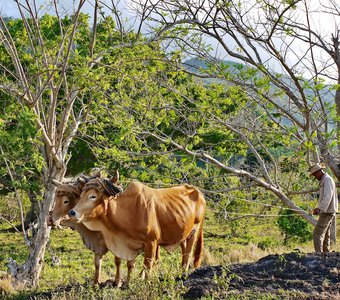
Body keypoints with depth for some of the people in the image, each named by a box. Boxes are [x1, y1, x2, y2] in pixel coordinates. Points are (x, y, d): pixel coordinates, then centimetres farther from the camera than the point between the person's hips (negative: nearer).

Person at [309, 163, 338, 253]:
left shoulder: (327, 179, -12)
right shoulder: (324, 180, 19)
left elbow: (327, 196, -23)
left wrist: (320, 209, -30)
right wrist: (319, 208, 19)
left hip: (327, 212, -10)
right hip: (327, 212, 10)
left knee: (317, 233, -15)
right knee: (325, 235, 11)